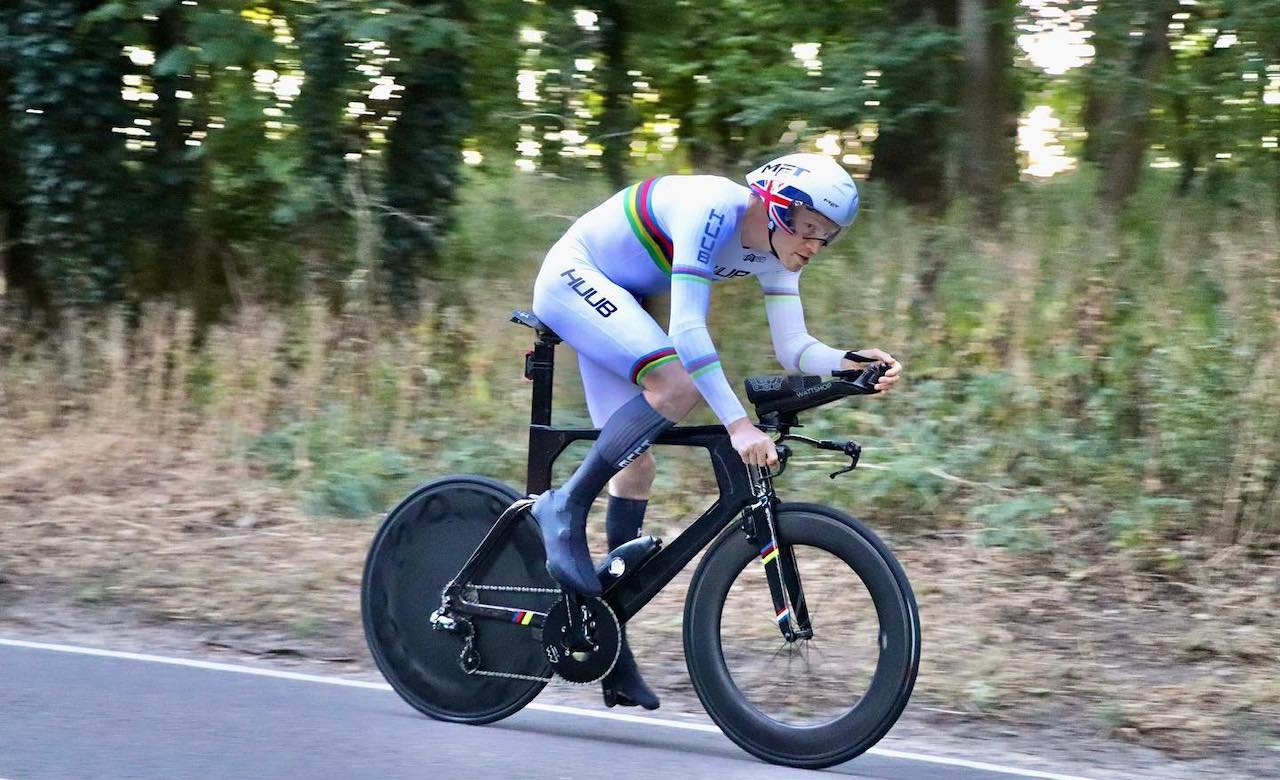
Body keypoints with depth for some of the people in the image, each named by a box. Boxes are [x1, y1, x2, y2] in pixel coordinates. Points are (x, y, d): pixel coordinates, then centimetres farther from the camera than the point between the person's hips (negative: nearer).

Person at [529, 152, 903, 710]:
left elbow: (794, 348, -6)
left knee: (635, 465, 3)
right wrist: (738, 424, -41)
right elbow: (687, 327, -36)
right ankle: (565, 509, -17)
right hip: (571, 277, -9)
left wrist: (854, 363, -26)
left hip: (613, 299, 9)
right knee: (678, 387, -30)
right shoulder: (713, 209, -30)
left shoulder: (773, 251, -4)